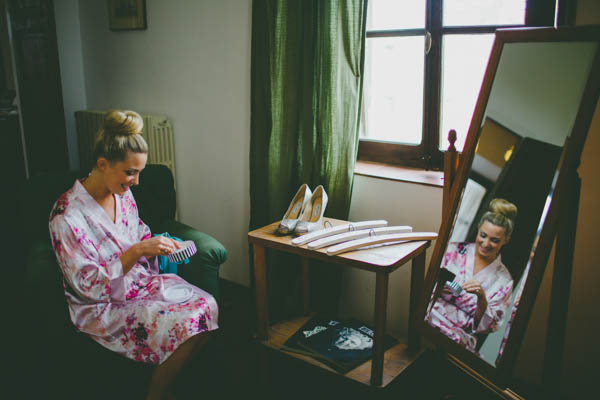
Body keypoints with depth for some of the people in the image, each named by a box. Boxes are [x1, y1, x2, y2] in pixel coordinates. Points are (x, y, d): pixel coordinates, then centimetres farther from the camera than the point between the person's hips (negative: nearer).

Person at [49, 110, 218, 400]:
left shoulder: (123, 195, 2)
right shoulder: (67, 215, -21)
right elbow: (88, 285, -21)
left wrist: (160, 243, -4)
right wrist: (138, 250, -30)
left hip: (139, 282, 7)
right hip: (100, 307, -7)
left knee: (206, 305, -17)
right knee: (184, 324, -27)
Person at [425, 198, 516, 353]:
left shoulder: (504, 280, 7)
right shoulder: (455, 250, 8)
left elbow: (484, 327, 3)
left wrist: (482, 297, -14)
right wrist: (439, 287, -14)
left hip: (458, 336, 0)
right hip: (428, 317, 0)